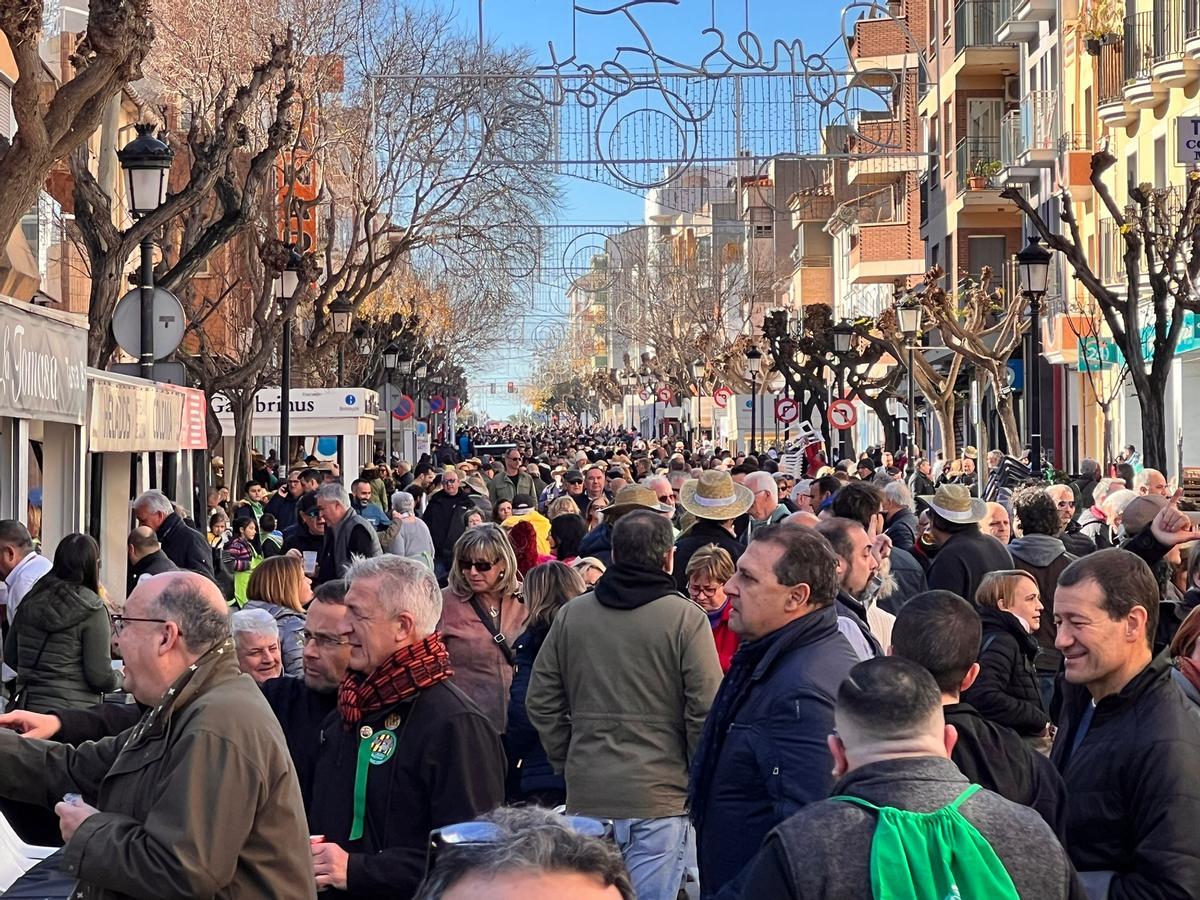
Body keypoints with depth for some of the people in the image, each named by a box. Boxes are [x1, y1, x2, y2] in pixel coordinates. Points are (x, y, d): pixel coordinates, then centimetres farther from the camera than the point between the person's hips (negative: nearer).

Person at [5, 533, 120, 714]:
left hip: (27, 706, 6)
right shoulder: (92, 612, -12)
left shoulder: (29, 602, 5)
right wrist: (120, 678, 8)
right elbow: (100, 677, -13)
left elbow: (10, 656, 14)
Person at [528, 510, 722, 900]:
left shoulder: (570, 614, 5)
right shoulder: (686, 618, -8)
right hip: (659, 795, -3)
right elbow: (705, 710, -10)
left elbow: (540, 702, 9)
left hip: (586, 794, 4)